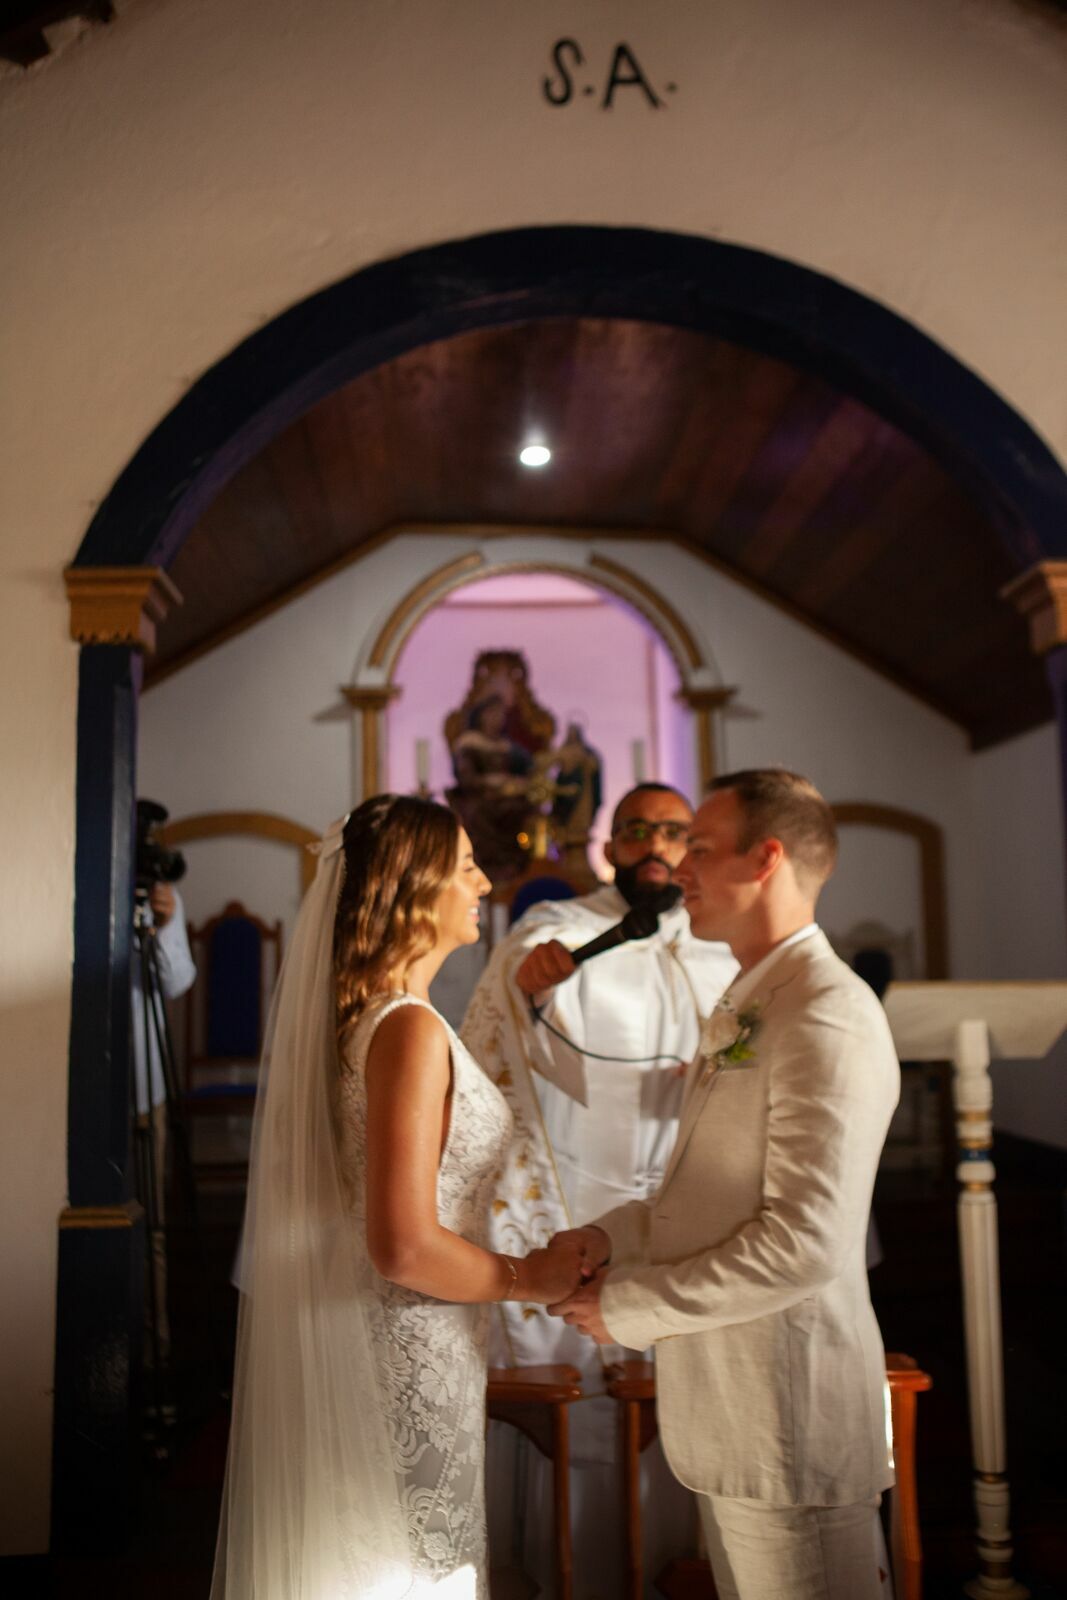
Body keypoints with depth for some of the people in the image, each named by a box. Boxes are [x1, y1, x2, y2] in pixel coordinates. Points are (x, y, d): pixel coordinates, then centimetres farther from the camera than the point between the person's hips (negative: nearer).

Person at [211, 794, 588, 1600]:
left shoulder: (356, 1011, 4)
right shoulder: (409, 1028, -24)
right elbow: (405, 1248, -27)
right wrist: (528, 1278, -12)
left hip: (361, 1336, 9)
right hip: (410, 1360, -9)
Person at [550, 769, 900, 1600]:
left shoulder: (828, 1016, -20)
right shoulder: (745, 1006, 13)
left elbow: (806, 1242, -25)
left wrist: (628, 1305, -16)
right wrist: (612, 1235, 2)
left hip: (789, 1413, -9)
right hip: (727, 1407, 9)